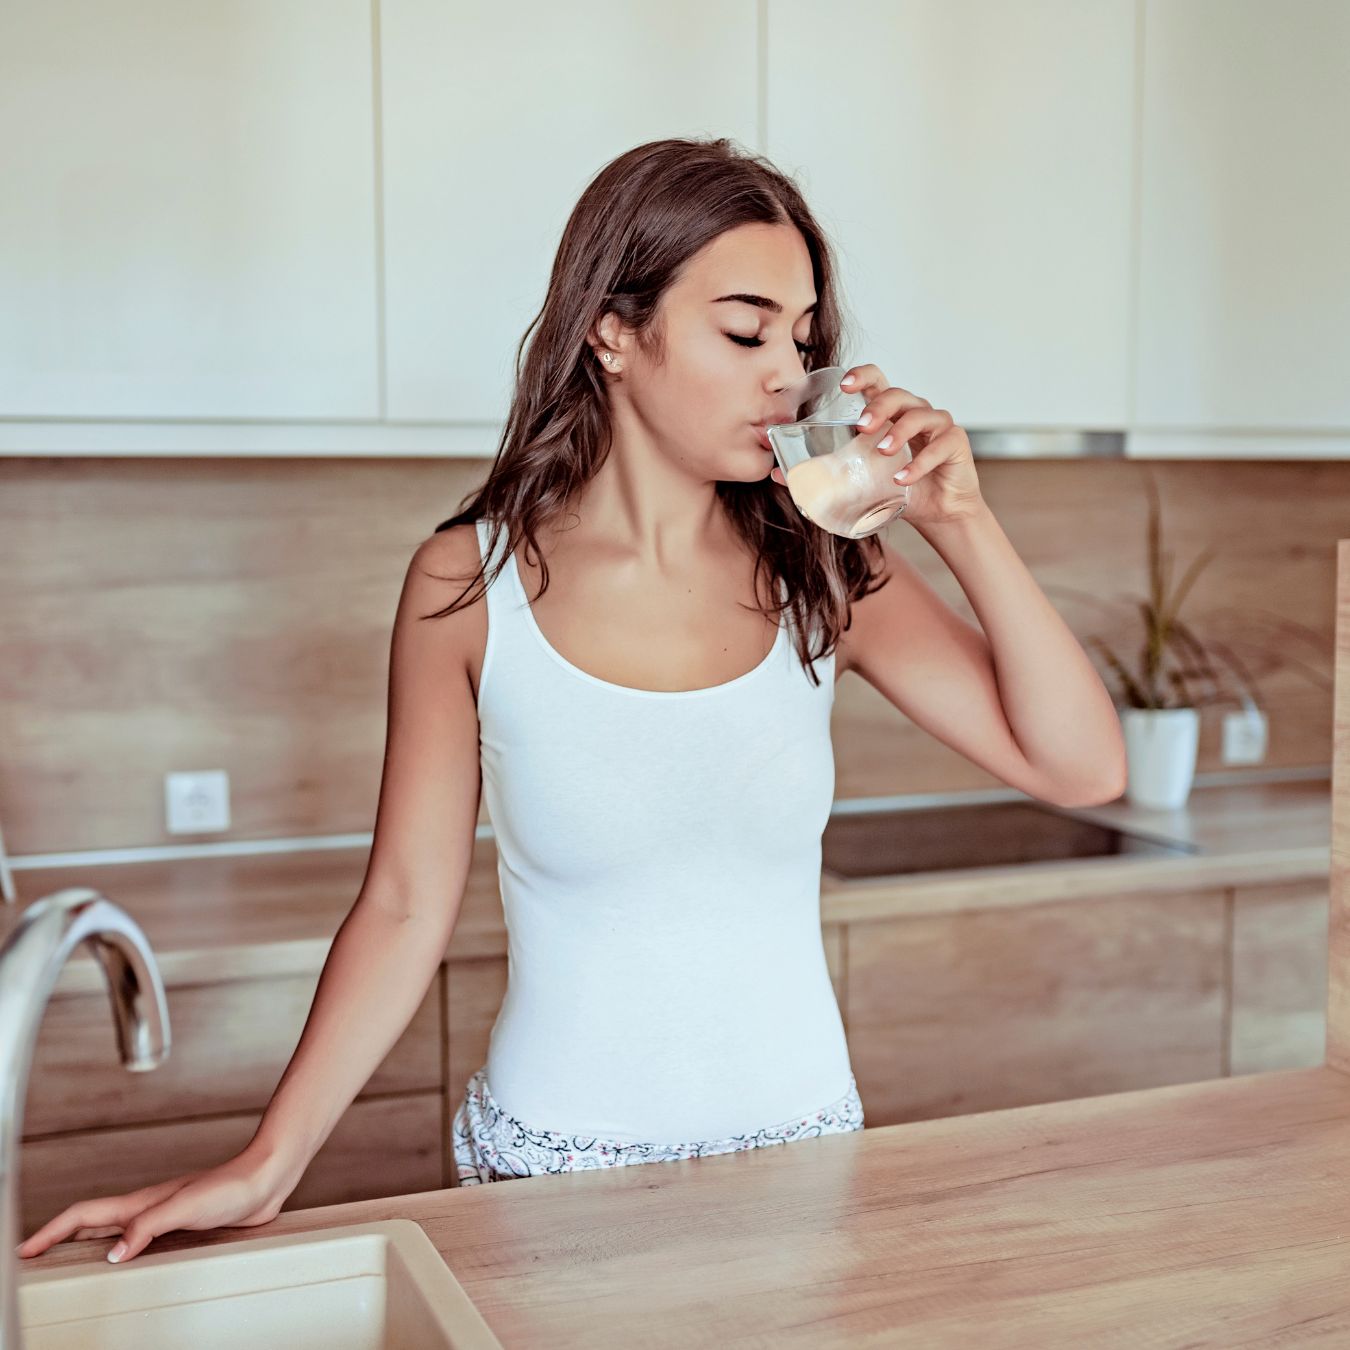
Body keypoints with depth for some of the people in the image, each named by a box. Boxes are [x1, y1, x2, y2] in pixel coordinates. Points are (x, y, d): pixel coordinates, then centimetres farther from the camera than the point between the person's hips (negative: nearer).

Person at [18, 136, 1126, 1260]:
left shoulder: (822, 573, -5)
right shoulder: (468, 586, -10)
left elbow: (1082, 769, -7)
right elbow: (406, 909, -5)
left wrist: (962, 524, -16)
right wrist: (266, 1168, -10)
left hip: (801, 1139, 3)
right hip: (553, 1163, -2)